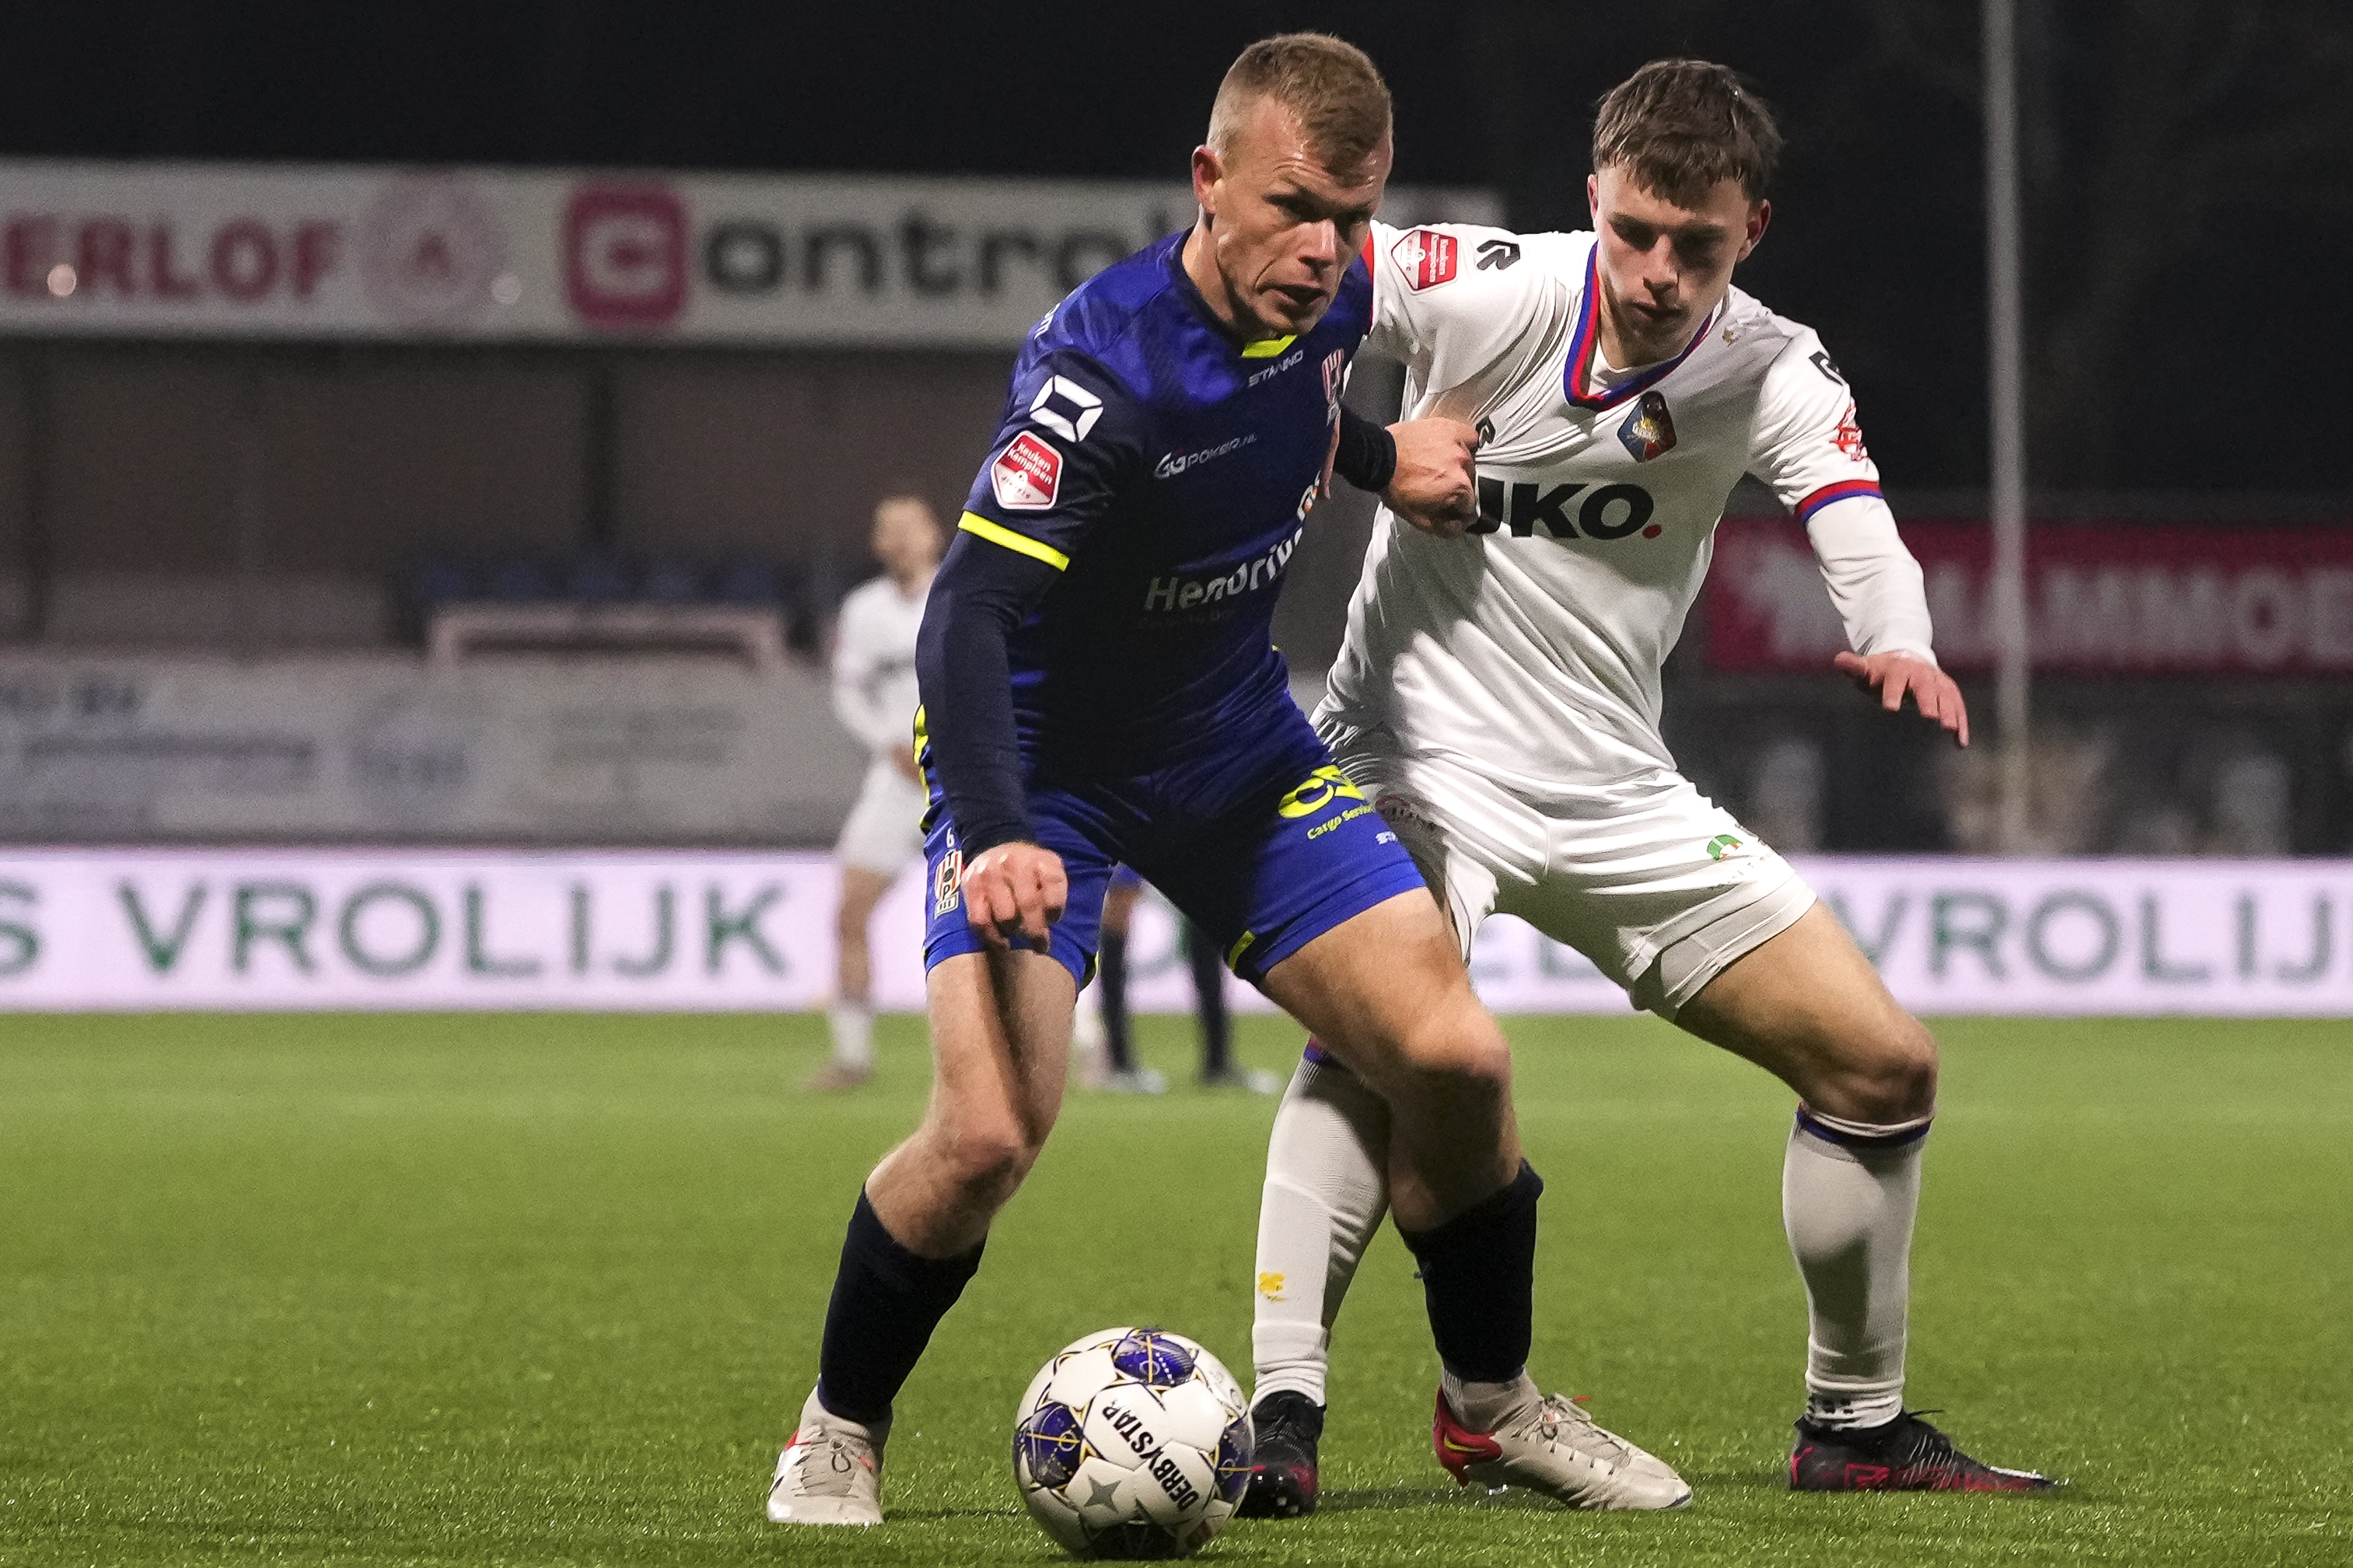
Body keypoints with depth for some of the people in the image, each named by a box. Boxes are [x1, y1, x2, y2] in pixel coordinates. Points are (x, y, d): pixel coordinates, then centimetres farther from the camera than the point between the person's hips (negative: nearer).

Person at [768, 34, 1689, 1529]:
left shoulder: (1330, 301, -8)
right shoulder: (1102, 365, -30)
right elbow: (971, 613, -35)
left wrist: (1388, 461, 3)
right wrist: (996, 835, -47)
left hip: (1236, 745, 6)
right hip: (1039, 761, -6)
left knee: (1456, 1057, -4)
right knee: (990, 1132, -23)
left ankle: (1493, 1403, 19)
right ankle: (837, 1434, 2)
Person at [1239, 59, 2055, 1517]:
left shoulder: (1775, 371, -7)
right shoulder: (1495, 293, -16)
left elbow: (1858, 527, -23)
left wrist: (1903, 642, -45)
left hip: (1614, 796, 5)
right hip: (1419, 744, -5)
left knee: (1886, 1066, 4)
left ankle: (1856, 1422, 21)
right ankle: (1281, 1412, -34)